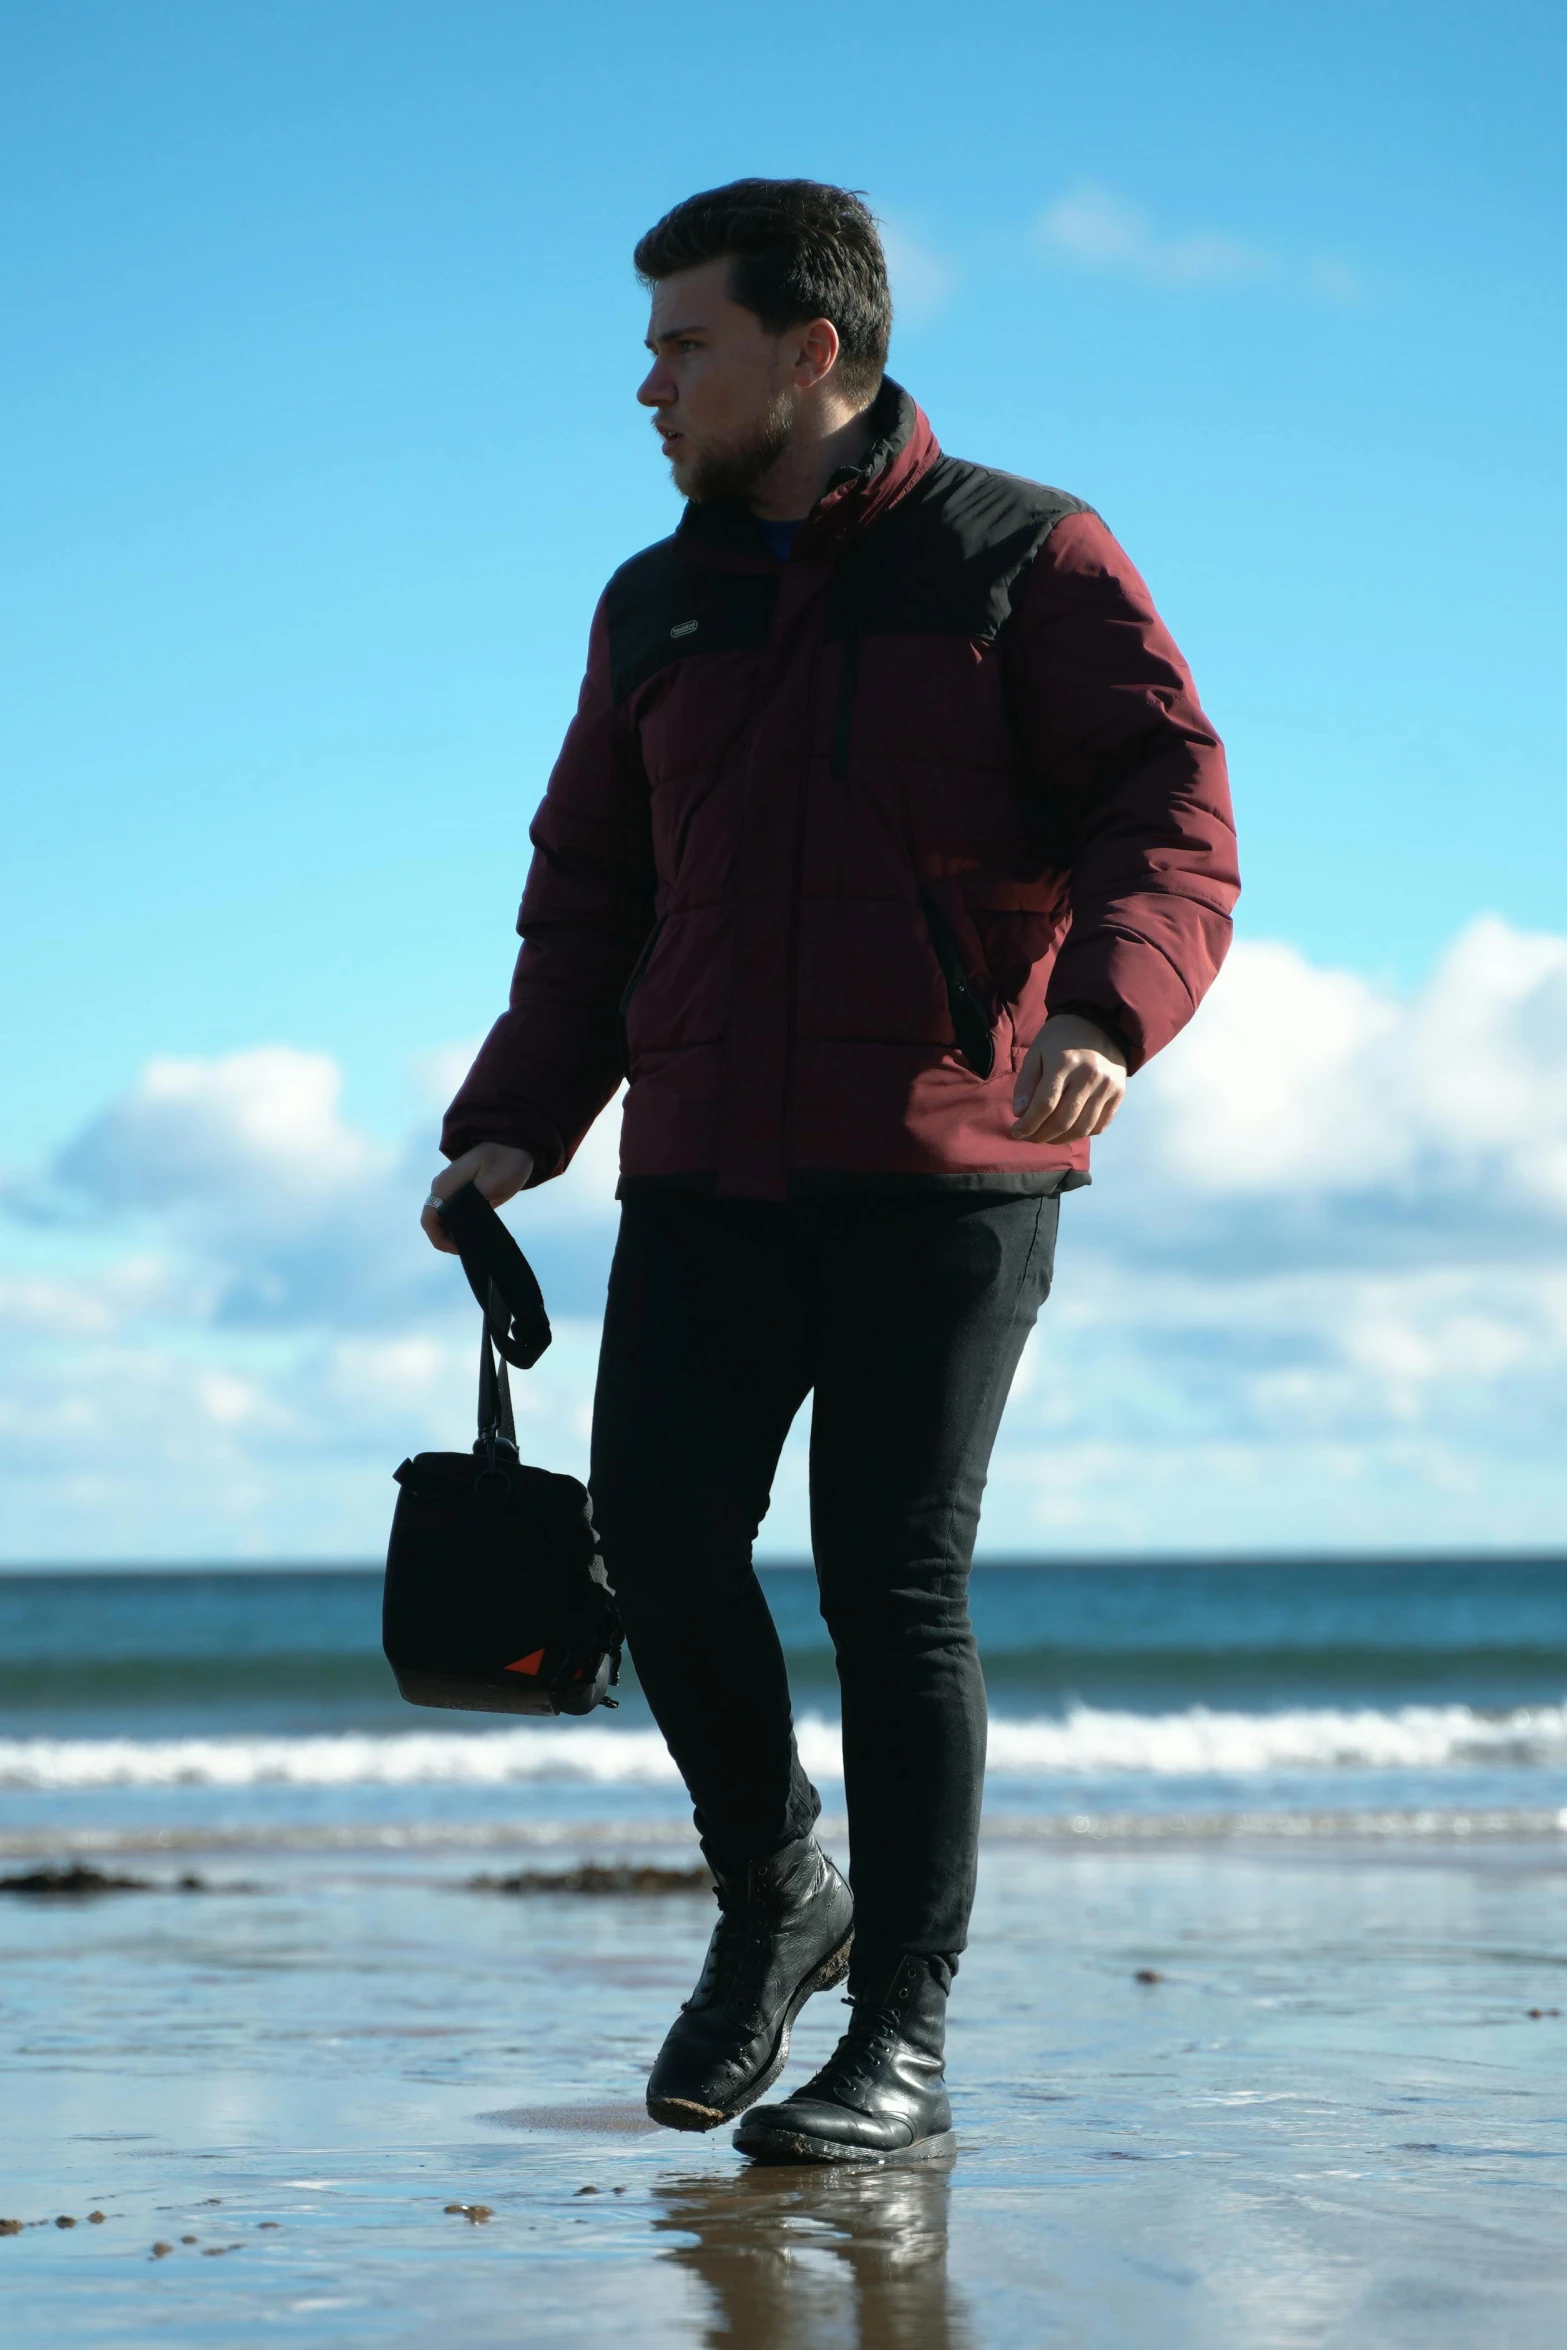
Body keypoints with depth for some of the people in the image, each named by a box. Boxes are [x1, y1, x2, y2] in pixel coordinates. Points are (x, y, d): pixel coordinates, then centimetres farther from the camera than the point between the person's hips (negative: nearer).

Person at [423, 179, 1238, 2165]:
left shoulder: (1023, 559, 3)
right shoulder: (656, 613, 19)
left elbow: (1171, 805, -5)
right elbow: (586, 892, 22)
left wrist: (1102, 1010, -24)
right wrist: (510, 1127, 8)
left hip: (944, 1172, -5)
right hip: (706, 1176, 5)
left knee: (895, 1586, -6)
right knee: (656, 1531, -8)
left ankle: (903, 2040, 3)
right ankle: (775, 1900, 17)